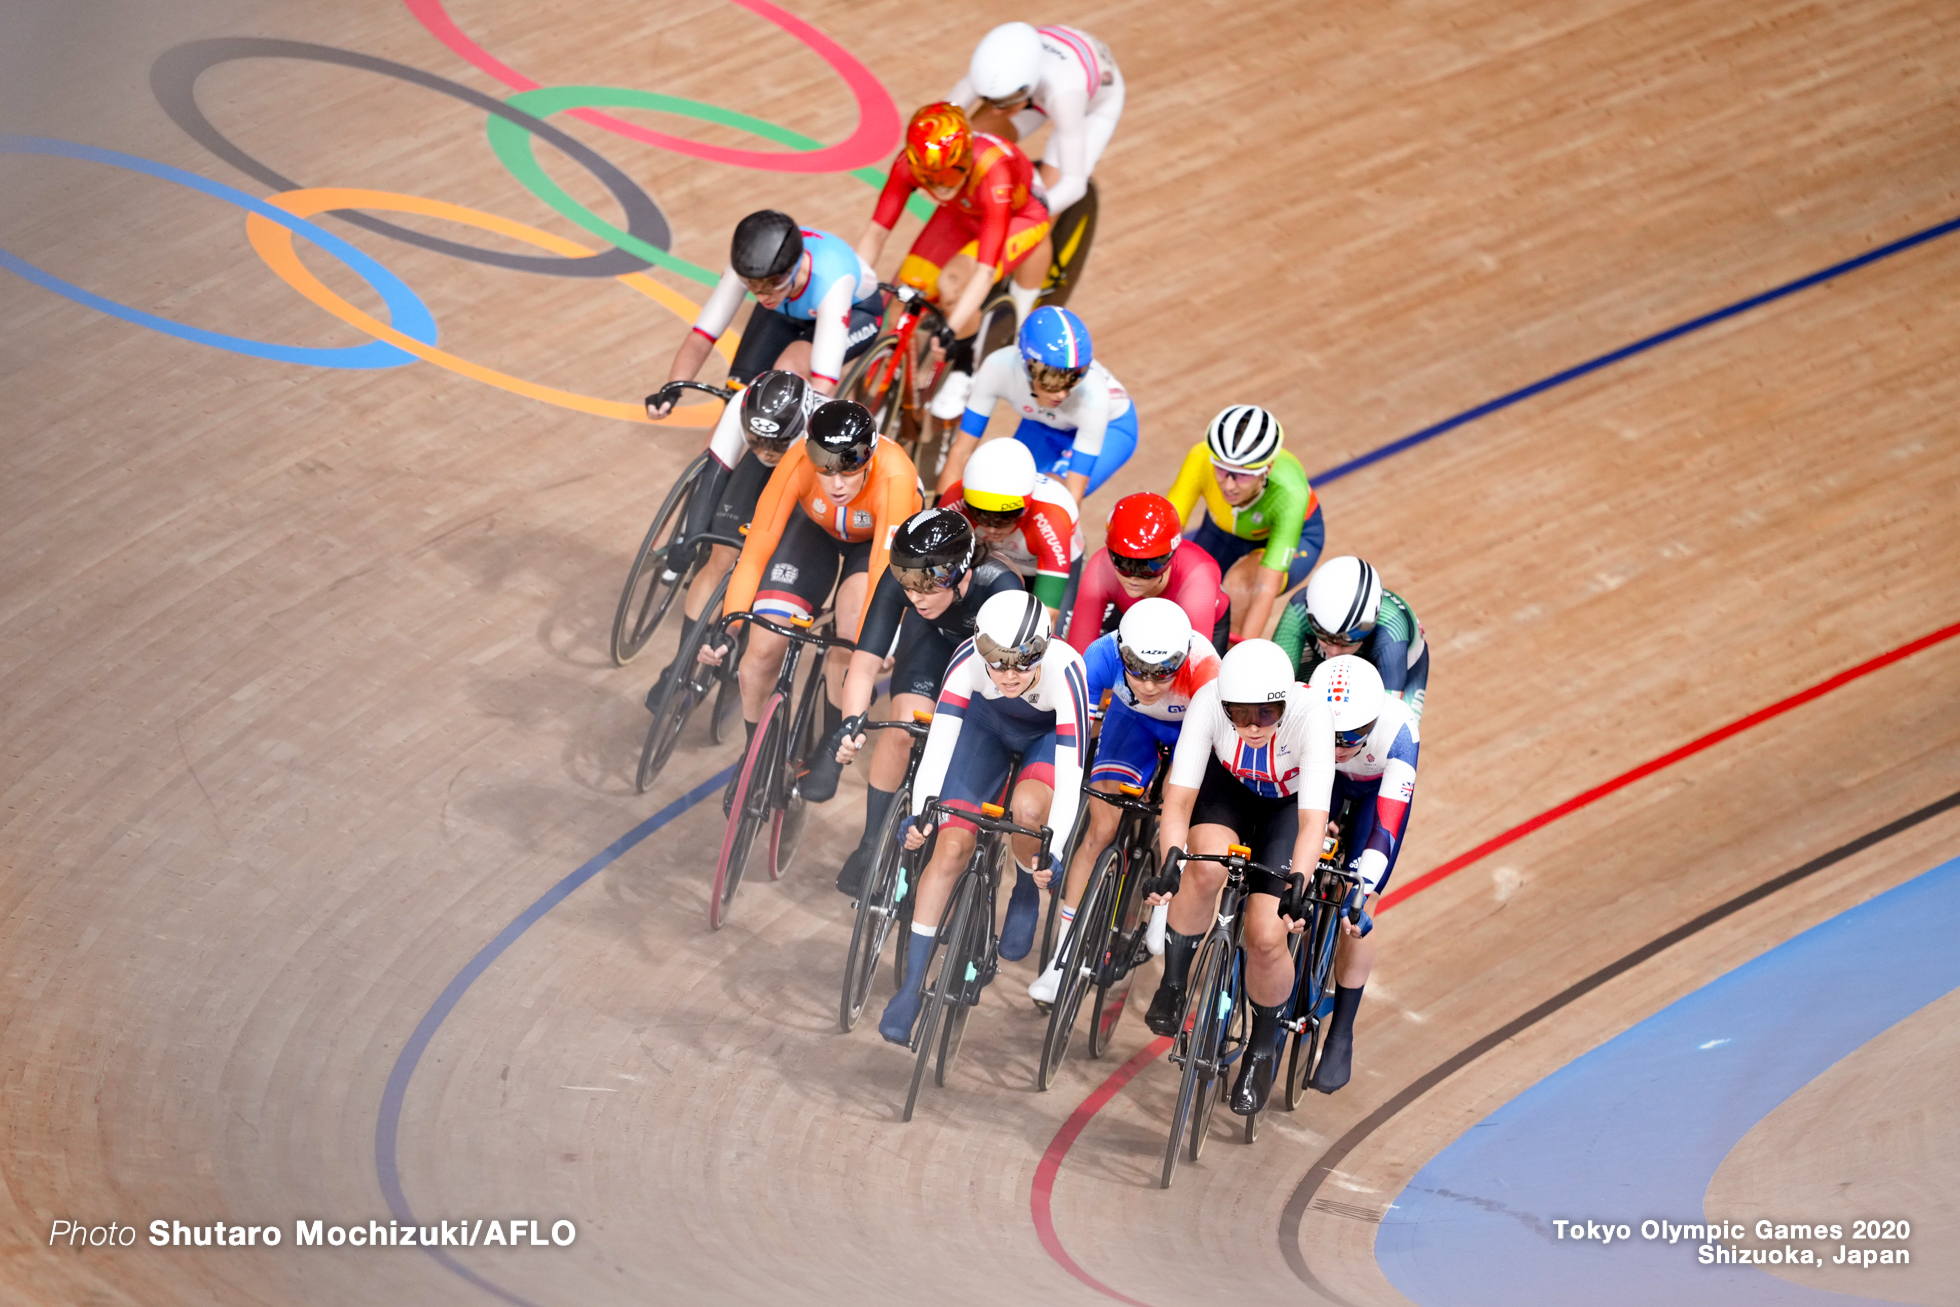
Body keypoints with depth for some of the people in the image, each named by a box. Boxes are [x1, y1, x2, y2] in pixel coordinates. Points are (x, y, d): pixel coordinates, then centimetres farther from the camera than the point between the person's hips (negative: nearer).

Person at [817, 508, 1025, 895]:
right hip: (933, 636, 1)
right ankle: (872, 843, -1)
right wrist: (851, 723, -47)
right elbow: (866, 659, -33)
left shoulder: (1001, 588, -44)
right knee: (903, 729, -18)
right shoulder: (899, 580, -35)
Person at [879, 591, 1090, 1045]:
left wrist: (1054, 849, -47)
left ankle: (1025, 893, 2)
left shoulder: (1063, 671, -39)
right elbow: (939, 738, -34)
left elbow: (1069, 771, -40)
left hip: (1051, 733, -2)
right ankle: (911, 986, 0)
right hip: (987, 723, 2)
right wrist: (919, 812, -45)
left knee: (1028, 807, -33)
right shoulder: (969, 662, -34)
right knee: (951, 848, -10)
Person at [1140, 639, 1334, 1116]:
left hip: (1289, 803, -1)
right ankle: (1172, 985, -7)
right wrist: (1170, 865, -50)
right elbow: (1178, 798, -33)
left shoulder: (1311, 714, -38)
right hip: (1227, 788, 1)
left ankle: (1263, 1049, 14)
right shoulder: (1209, 701, -34)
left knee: (1266, 938, -15)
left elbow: (1313, 821, -43)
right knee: (1207, 868, -33)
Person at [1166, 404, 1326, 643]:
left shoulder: (1289, 492, -41)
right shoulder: (1201, 460, -36)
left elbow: (1267, 589, -44)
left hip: (1295, 537, -3)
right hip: (1224, 531, 3)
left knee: (1240, 581, -34)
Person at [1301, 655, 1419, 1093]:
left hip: (1379, 789, -2)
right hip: (1322, 780, 2)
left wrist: (1360, 894, -55)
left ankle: (1341, 1036, 4)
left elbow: (1387, 826, -45)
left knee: (1353, 913, -10)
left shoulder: (1398, 731, -42)